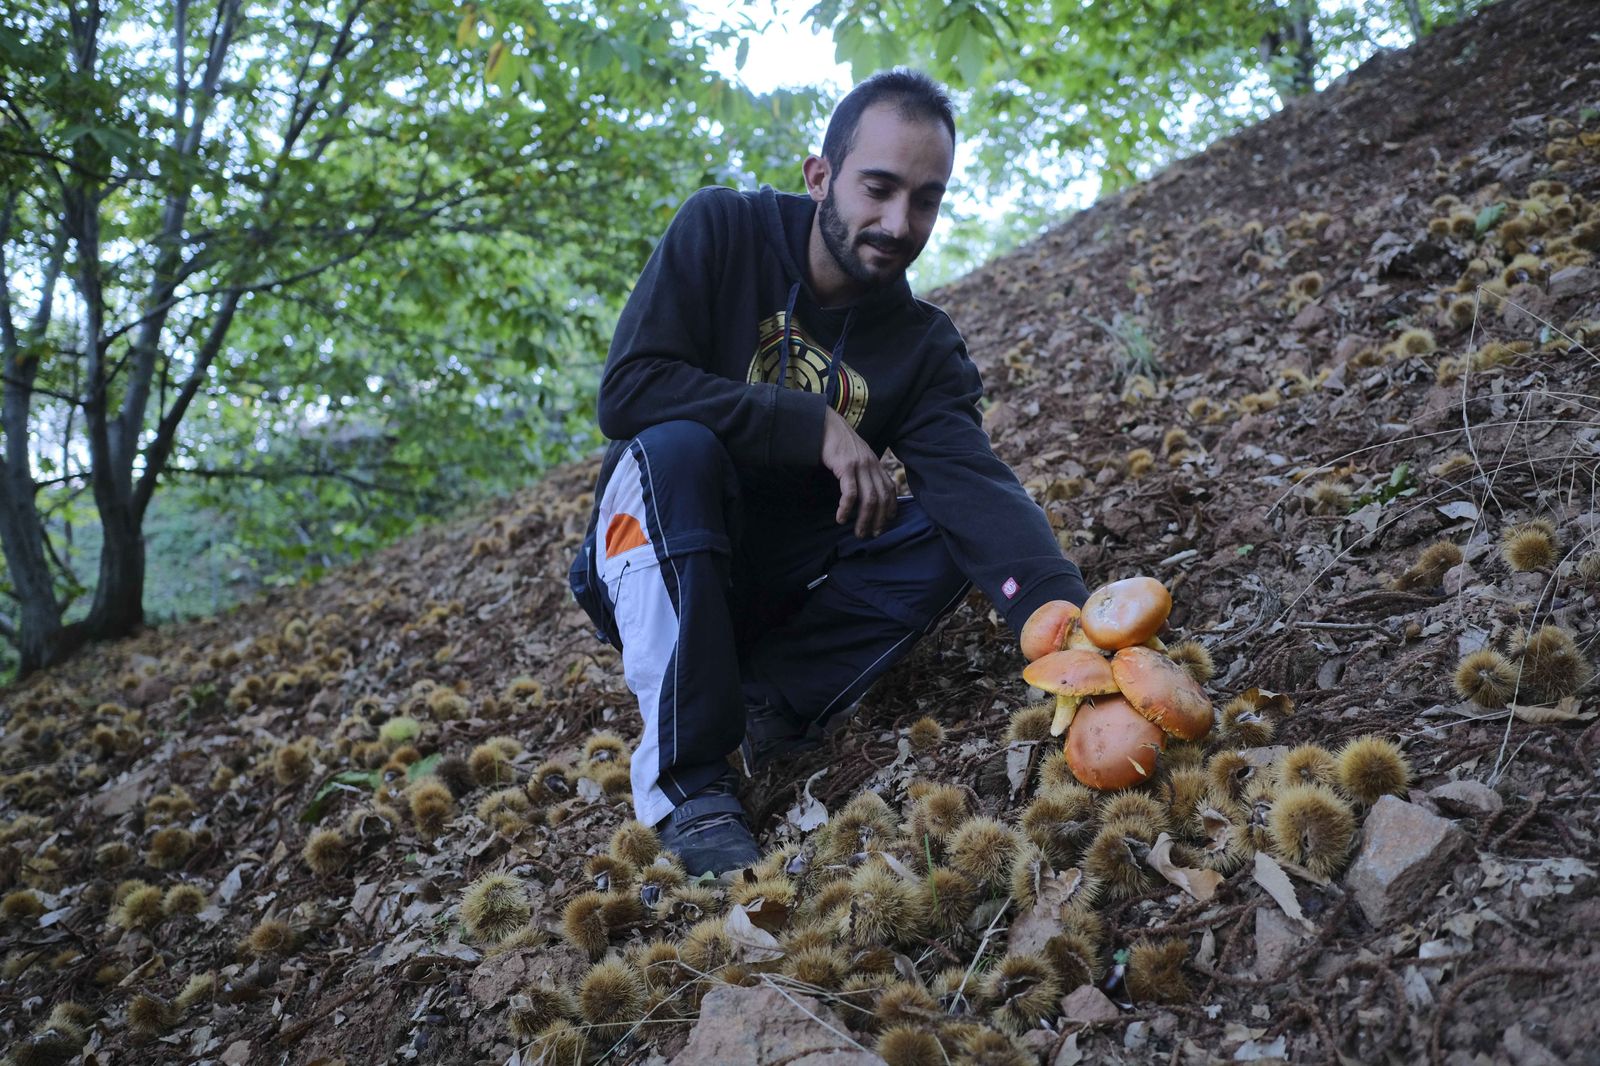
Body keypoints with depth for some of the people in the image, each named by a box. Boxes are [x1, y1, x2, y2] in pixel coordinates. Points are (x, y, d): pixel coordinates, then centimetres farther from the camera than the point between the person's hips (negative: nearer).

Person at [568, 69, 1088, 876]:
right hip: (651, 563, -2)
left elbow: (977, 487, -23)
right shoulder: (721, 232, -12)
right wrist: (817, 426, -25)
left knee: (945, 542, -19)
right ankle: (685, 778, -30)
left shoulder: (924, 348, -6)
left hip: (774, 591, 3)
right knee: (679, 445, -34)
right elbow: (627, 389, -24)